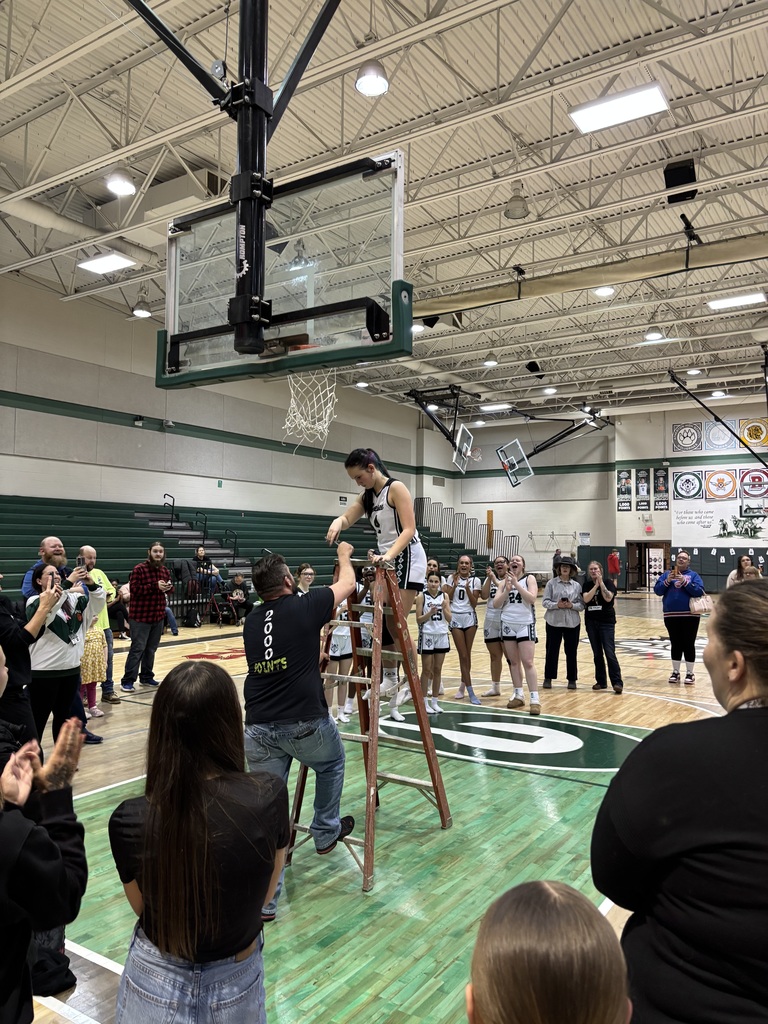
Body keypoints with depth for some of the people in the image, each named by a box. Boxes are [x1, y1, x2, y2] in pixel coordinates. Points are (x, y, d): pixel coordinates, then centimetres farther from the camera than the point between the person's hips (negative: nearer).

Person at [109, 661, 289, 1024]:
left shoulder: (130, 820, -22)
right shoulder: (269, 797, -21)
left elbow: (143, 908, -2)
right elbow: (264, 895, -5)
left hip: (156, 987, -1)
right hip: (238, 986, 1)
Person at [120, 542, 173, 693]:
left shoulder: (165, 570, 10)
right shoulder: (139, 569, -11)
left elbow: (169, 587, 21)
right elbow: (134, 589, -19)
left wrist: (169, 587, -3)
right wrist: (155, 586, -23)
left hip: (158, 615, 7)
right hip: (141, 615, -7)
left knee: (151, 648, 14)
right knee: (137, 648, -6)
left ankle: (146, 677, 26)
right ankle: (127, 681, 1)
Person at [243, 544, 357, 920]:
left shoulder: (251, 621, 12)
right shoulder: (304, 607, -4)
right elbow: (347, 584, 13)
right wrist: (344, 557, 33)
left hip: (258, 727, 4)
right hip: (305, 723, -4)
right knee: (331, 764, 28)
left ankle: (263, 899, 12)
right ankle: (326, 832, 42)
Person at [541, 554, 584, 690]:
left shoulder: (576, 586, 3)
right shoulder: (551, 583, -2)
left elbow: (582, 604, 1)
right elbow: (545, 601, -5)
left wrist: (572, 605, -17)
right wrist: (556, 605, -20)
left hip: (572, 623, 1)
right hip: (554, 621, -1)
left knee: (571, 651, 7)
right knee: (551, 650, 5)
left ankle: (572, 679, 20)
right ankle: (548, 678, 17)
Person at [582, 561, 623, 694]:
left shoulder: (608, 582, -2)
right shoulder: (587, 585, 8)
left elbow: (608, 598, -18)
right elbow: (586, 599, -10)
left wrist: (601, 582, -15)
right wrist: (596, 585, -14)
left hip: (606, 622, -4)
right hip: (591, 622, 4)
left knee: (610, 653, -11)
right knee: (597, 653, 8)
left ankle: (617, 682, -8)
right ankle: (601, 681, 16)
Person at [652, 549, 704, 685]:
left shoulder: (693, 575, 3)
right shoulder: (667, 574, 9)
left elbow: (699, 591, -10)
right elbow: (657, 590, 1)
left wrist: (684, 581, -19)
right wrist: (667, 581, -13)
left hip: (690, 615, -2)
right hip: (671, 616, 2)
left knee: (689, 644, 3)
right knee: (675, 644, 10)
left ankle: (690, 673, 13)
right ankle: (675, 672, 20)